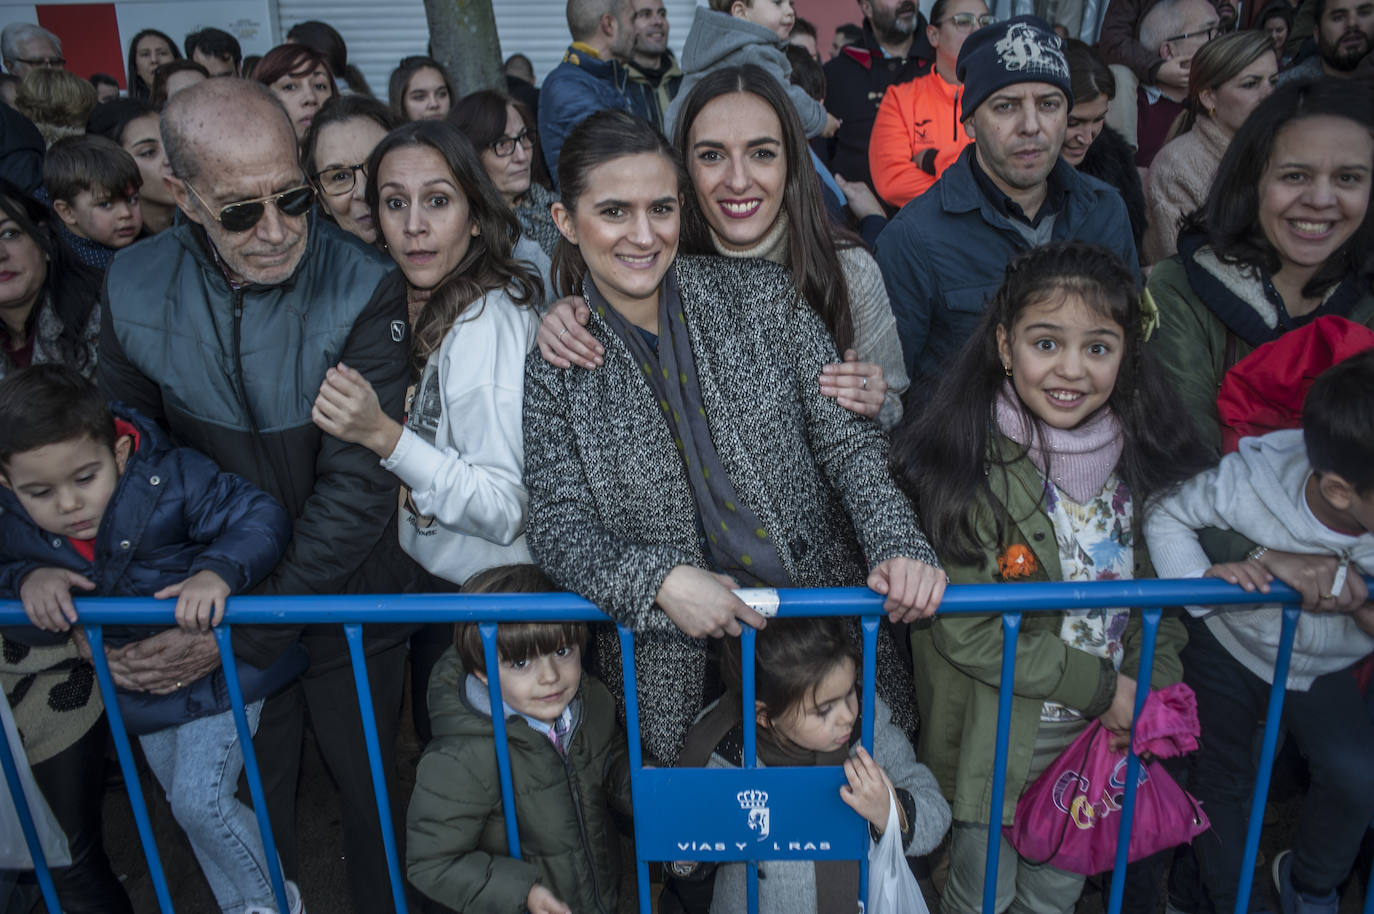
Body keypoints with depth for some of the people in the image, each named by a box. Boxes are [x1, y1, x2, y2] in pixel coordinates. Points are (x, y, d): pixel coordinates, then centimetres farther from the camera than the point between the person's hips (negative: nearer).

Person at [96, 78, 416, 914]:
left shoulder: (364, 288, -22)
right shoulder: (135, 289, -10)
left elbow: (359, 488, -23)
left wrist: (246, 629, -25)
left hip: (348, 611, -3)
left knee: (373, 799, 18)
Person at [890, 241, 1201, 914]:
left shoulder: (1144, 458, -6)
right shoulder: (965, 467, -23)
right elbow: (967, 633, -23)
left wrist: (1152, 687, -10)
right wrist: (1100, 687, -19)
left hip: (1103, 733, 5)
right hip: (997, 737, -4)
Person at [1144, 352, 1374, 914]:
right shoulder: (1247, 484, -36)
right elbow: (1165, 517, -19)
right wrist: (1206, 576, -36)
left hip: (1323, 670, 2)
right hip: (1230, 645, -1)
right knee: (1220, 781, 10)